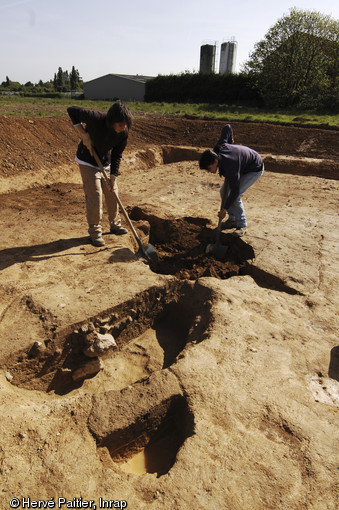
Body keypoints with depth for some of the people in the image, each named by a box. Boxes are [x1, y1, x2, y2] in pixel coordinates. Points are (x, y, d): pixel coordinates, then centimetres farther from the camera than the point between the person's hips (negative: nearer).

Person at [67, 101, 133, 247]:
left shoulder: (124, 133, -16)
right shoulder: (96, 118, -29)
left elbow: (116, 155, -10)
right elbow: (72, 110, -19)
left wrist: (113, 177, -17)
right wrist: (84, 134, -25)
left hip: (106, 163, 5)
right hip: (88, 162, -5)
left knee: (112, 194, 9)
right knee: (94, 196, -10)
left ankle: (115, 224, 30)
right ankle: (95, 232, 3)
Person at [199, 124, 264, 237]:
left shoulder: (230, 167, -40)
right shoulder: (218, 149, -19)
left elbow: (235, 191, -34)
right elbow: (227, 127, -5)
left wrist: (224, 209, -27)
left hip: (255, 169, -9)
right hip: (243, 166, 9)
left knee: (233, 194, -21)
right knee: (223, 191, 0)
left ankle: (242, 225, -6)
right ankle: (232, 220, 13)